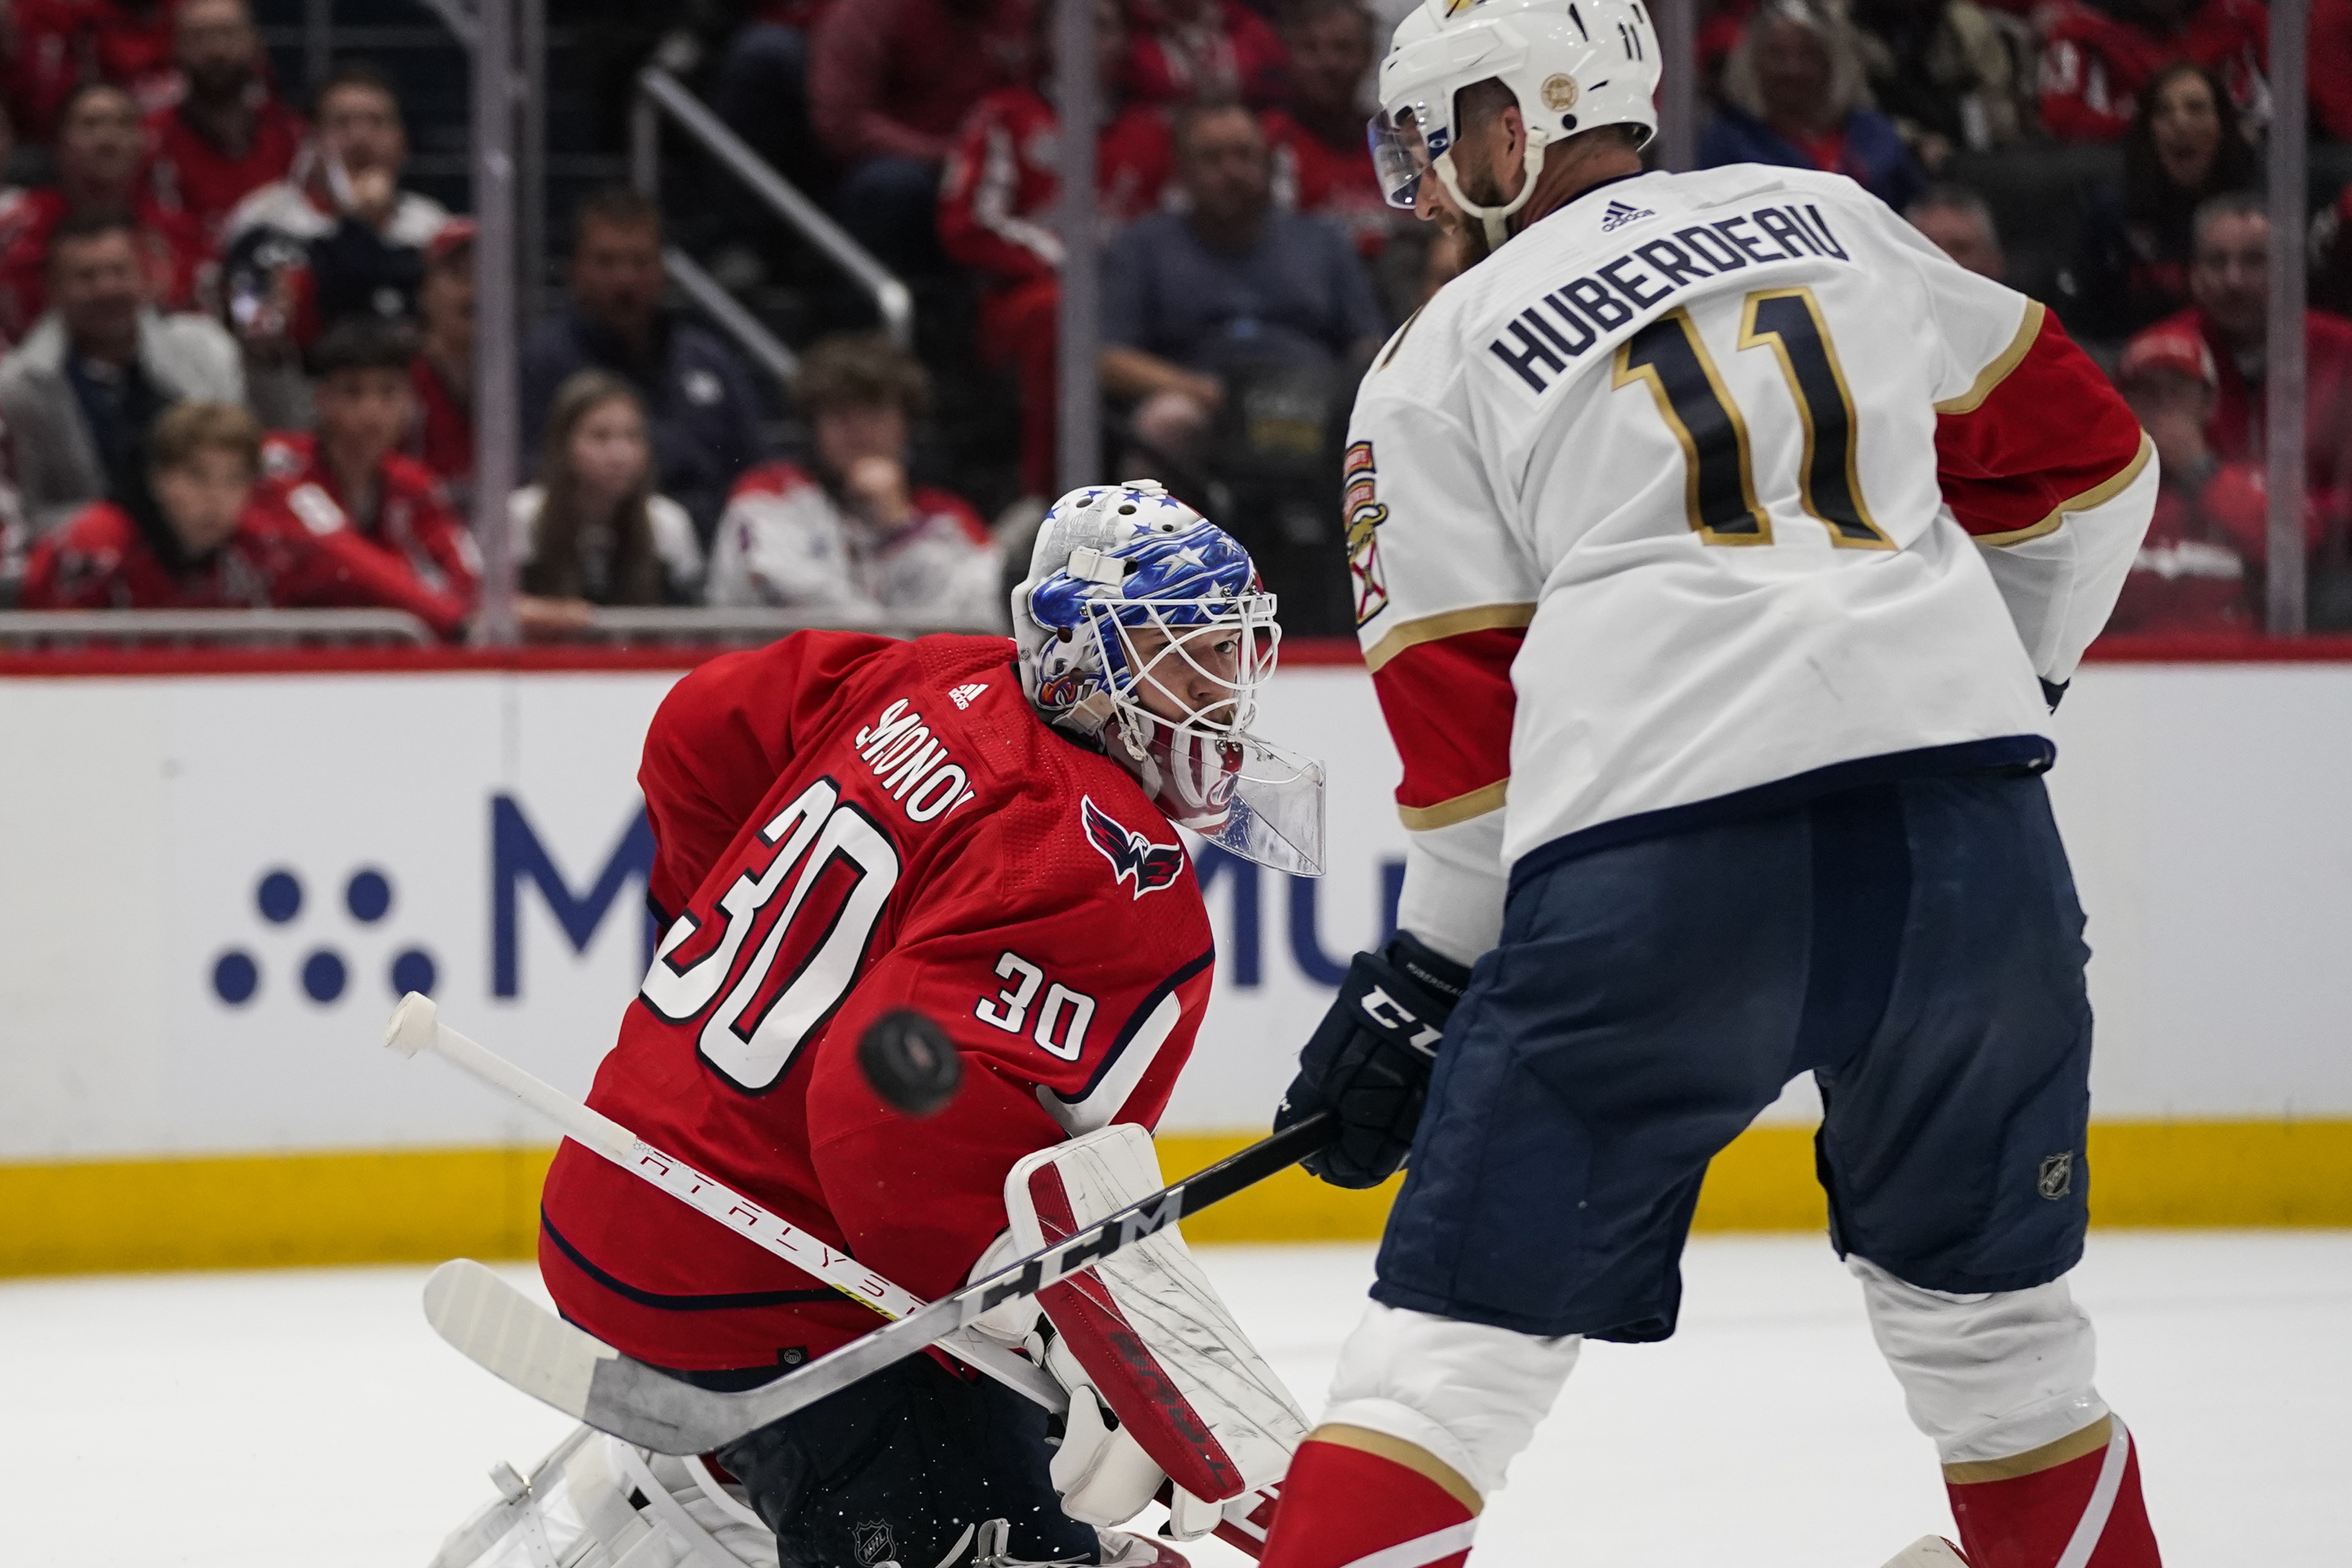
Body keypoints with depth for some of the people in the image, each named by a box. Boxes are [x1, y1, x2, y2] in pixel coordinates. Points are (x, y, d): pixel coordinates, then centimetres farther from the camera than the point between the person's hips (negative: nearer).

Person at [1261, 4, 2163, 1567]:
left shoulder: (1440, 361, 13)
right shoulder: (1829, 219, 22)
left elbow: (1464, 715, 10)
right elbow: (2085, 455, 25)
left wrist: (1420, 981, 19)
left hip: (1658, 843, -3)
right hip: (1961, 810, 3)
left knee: (1464, 1330, 2)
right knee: (1987, 1304, 20)